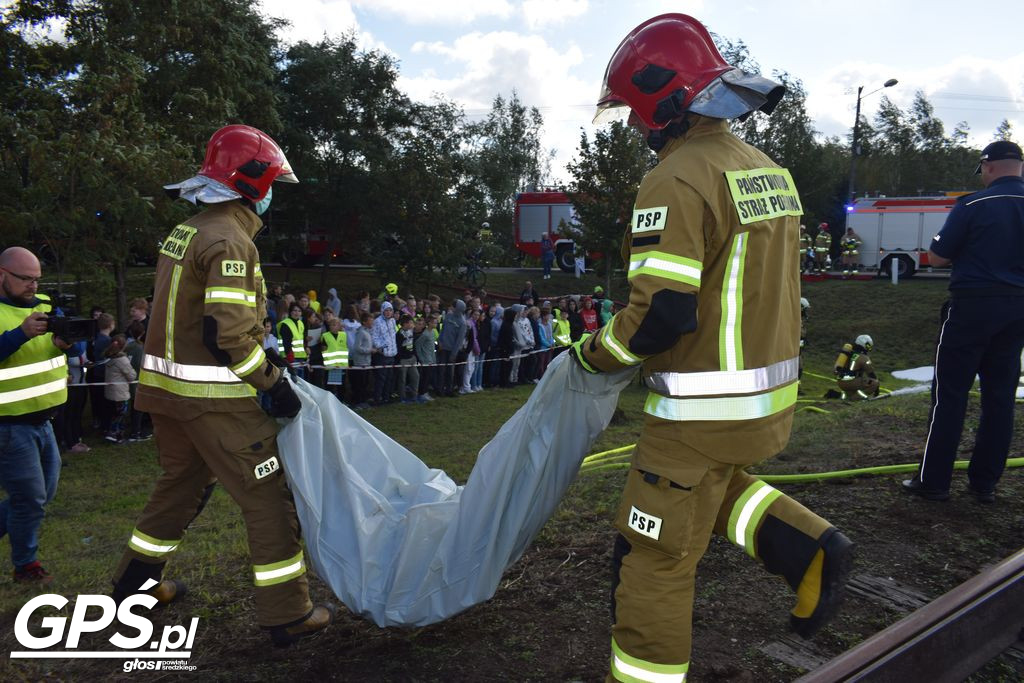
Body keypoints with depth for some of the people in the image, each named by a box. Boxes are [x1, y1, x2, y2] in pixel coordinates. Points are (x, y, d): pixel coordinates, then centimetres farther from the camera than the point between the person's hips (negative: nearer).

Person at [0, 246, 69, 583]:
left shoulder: (43, 304, 8)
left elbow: (64, 343, 8)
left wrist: (67, 338, -14)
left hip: (41, 420, 7)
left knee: (44, 493, 17)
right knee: (29, 499, 0)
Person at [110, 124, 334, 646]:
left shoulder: (185, 231, 12)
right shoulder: (230, 241, -17)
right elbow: (229, 335, -24)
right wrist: (274, 383, -14)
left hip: (167, 384, 10)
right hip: (214, 397, -9)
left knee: (181, 481, 27)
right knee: (269, 496, -1)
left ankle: (137, 579, 43)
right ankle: (287, 615, 7)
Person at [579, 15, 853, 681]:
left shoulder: (676, 181, -20)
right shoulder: (766, 168, 9)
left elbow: (661, 315, -24)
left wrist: (592, 352, -7)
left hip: (704, 413, -9)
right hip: (771, 395, 9)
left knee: (655, 563, 6)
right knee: (711, 480, 34)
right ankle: (809, 549, 20)